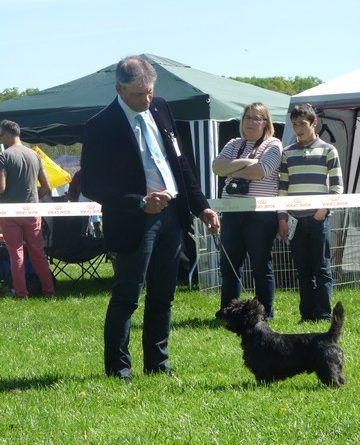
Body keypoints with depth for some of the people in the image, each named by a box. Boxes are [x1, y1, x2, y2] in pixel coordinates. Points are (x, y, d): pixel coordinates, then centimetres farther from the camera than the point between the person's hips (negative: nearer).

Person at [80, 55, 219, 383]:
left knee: (163, 296, 13)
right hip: (135, 221, -6)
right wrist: (140, 203, -20)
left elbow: (181, 163, 15)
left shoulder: (160, 110, 7)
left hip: (171, 214, 6)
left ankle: (157, 363, 23)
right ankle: (118, 368, 12)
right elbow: (92, 187, -13)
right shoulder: (102, 127, -13)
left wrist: (201, 206, 10)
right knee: (126, 297, 0)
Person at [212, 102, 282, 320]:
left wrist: (231, 171, -3)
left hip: (261, 214, -5)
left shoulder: (273, 145, -1)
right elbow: (217, 167, 1)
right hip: (232, 212, 5)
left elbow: (259, 171, -16)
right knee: (229, 265, 8)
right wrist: (243, 163, -12)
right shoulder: (234, 145, 16)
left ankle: (265, 314, 9)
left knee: (261, 265, 1)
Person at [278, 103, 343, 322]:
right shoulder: (288, 153, 13)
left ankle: (324, 314, -1)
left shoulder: (328, 151, 3)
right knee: (303, 269, 6)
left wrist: (325, 208, -11)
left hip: (319, 219, -3)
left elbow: (337, 185, 2)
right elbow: (283, 187, 13)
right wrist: (282, 217, 7)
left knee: (322, 268, -2)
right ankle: (307, 314, 10)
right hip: (296, 220, 3)